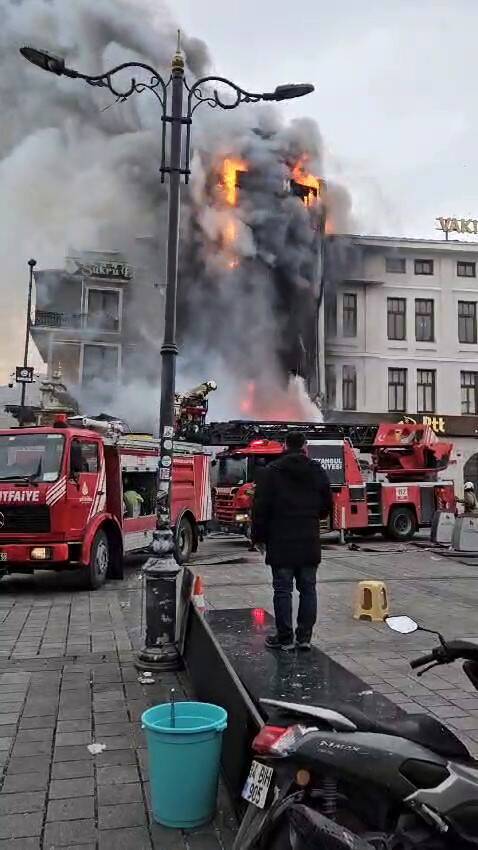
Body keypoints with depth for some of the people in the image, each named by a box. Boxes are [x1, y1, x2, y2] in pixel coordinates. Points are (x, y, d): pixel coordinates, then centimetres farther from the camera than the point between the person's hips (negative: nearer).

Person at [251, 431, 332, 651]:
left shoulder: (272, 471, -4)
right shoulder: (317, 471, 6)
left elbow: (260, 507, -6)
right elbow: (327, 505, 12)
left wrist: (258, 537, 4)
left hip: (281, 542, -3)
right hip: (310, 542, 3)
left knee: (283, 590, 2)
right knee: (308, 589, 9)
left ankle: (284, 638, 7)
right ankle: (305, 637, 12)